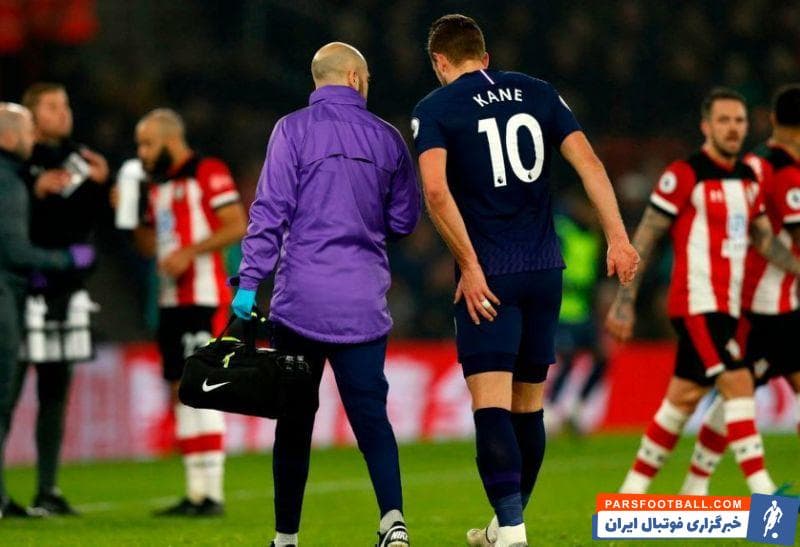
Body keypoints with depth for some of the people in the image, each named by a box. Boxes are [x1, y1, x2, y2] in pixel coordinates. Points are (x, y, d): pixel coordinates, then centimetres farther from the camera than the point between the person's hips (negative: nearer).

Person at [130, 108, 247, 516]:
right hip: (171, 299, 9)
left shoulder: (208, 173, -7)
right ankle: (196, 492, 12)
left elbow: (237, 226, -14)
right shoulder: (158, 185, 18)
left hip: (203, 298, -9)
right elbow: (149, 246, 21)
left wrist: (190, 252, -20)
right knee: (180, 391, 8)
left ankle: (212, 493, -10)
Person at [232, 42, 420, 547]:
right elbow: (405, 221, 14)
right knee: (370, 411, 1)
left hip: (301, 297, -2)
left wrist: (250, 281, -7)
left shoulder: (293, 130, -2)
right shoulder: (387, 138, 7)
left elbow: (271, 210, -8)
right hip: (364, 304, 2)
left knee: (295, 419, 6)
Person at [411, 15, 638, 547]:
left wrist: (470, 266, -14)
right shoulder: (538, 93, 11)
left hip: (487, 276, -5)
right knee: (528, 404, 14)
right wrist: (617, 236, -5)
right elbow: (587, 160, 1)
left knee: (491, 403, -10)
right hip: (545, 267, 5)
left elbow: (435, 189, -16)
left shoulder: (435, 109, -1)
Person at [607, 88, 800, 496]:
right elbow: (644, 239, -7)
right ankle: (763, 495, -20)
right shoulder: (684, 175, -10)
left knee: (683, 398, 10)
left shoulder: (748, 179, 13)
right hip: (696, 304, -8)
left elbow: (764, 240, 15)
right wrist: (624, 301, -9)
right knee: (738, 383, -17)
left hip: (726, 307, 8)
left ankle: (632, 490, 19)